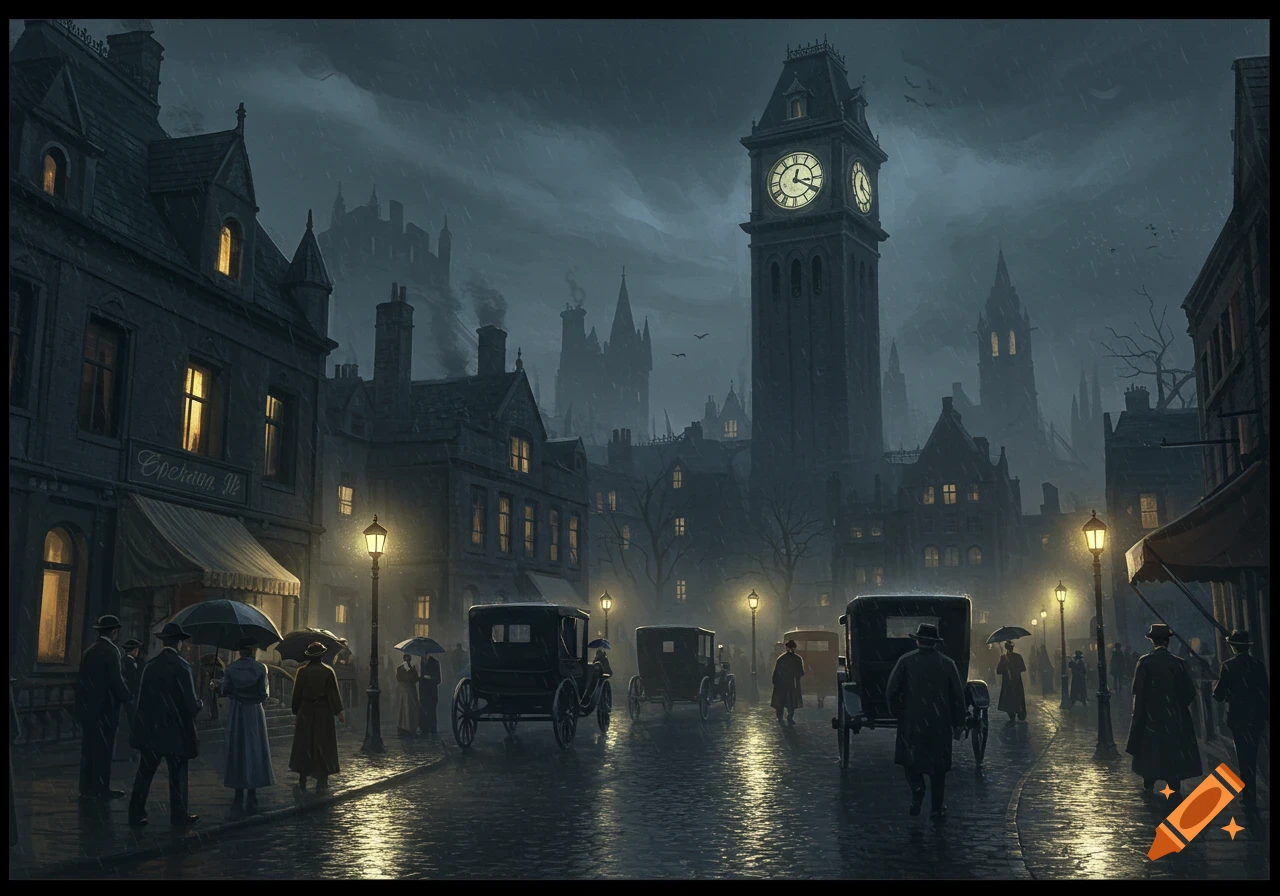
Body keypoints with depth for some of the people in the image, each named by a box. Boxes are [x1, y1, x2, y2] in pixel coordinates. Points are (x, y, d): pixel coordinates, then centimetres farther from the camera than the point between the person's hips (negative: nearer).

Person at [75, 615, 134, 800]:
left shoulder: (89, 650, 9)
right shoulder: (111, 651, -14)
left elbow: (83, 680, 12)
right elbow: (116, 681, -17)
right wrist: (128, 700, -6)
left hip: (87, 707, 8)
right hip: (104, 708, -8)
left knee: (89, 749, 12)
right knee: (103, 750, -2)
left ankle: (87, 788, 16)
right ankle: (101, 789, 1)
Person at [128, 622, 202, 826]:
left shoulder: (149, 665, 0)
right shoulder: (181, 666, -15)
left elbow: (141, 696, 4)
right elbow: (190, 703, -15)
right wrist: (199, 704, 6)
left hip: (149, 729, 4)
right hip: (175, 730, -4)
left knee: (144, 772, 10)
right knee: (178, 774, 8)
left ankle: (136, 813, 12)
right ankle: (179, 814, 15)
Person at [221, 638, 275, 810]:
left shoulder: (231, 668, -3)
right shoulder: (260, 668, -7)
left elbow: (225, 692, -4)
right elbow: (263, 694, -10)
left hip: (236, 712, 1)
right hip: (255, 712, -1)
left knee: (236, 750, 9)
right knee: (254, 751, 5)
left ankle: (239, 796, 11)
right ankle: (252, 797, 4)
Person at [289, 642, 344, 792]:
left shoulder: (302, 672, -3)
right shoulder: (328, 671, -6)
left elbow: (297, 694, 1)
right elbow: (334, 693, -6)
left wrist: (296, 712, 10)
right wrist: (338, 711, 0)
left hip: (306, 712, 1)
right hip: (324, 712, -1)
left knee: (304, 745, 9)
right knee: (323, 745, 6)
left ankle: (303, 781, 9)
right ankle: (322, 780, 6)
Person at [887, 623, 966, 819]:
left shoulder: (906, 661, -4)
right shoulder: (947, 663, 0)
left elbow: (891, 691, -6)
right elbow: (958, 696, 2)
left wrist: (897, 712, 9)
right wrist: (957, 724, 9)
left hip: (912, 721, -1)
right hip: (940, 722, 2)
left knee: (909, 758, 17)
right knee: (938, 763, 13)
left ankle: (917, 788, -7)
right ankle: (938, 808, 15)